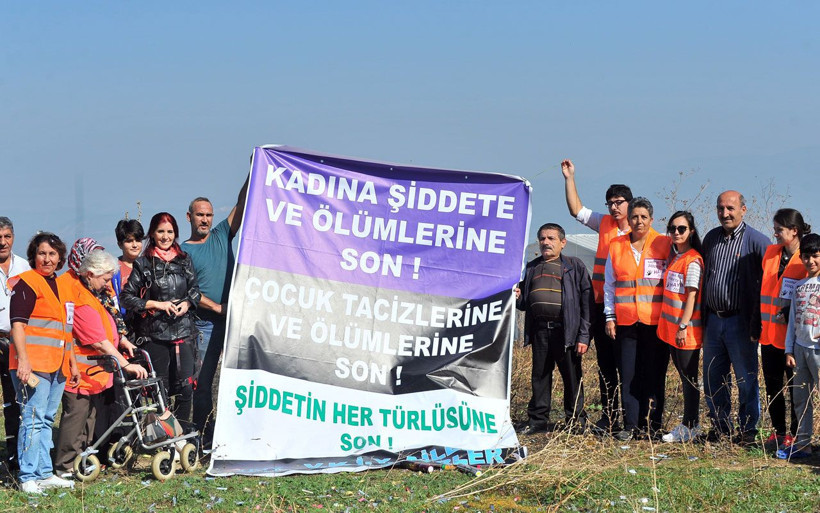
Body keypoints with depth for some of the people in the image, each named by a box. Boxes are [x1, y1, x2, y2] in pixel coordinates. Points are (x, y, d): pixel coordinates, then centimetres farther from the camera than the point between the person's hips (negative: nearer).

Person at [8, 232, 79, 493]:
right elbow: (17, 324, -13)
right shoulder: (26, 283, -6)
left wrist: (73, 363, 26)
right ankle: (28, 477, -7)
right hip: (33, 364, -8)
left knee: (46, 420, 13)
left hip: (58, 365, 8)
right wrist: (23, 359, -22)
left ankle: (44, 473, 20)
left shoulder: (64, 285, 18)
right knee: (33, 419, -9)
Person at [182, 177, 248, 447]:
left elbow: (241, 205, 4)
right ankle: (204, 435, 4)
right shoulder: (183, 251, 2)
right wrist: (216, 307, -15)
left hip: (233, 317, 3)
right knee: (203, 379, -1)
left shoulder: (221, 235, 13)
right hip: (205, 323, -3)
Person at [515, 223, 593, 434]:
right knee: (540, 375, 8)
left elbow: (586, 301, -2)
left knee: (572, 376, 0)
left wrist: (584, 336, -9)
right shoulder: (532, 268, 18)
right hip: (539, 330, 4)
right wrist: (517, 297, -1)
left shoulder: (574, 266, 4)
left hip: (565, 330, -4)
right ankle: (537, 420, 15)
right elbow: (525, 303, 25)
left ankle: (575, 420, 9)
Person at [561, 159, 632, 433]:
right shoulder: (604, 224, 11)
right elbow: (576, 209, 17)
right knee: (605, 362, 8)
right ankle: (608, 416, 14)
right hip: (602, 304, 5)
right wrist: (569, 178, 10)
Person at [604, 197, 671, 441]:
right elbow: (609, 285, 15)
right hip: (626, 321, 2)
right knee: (629, 375, 1)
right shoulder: (616, 246, 10)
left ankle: (651, 425, 8)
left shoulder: (664, 245, 3)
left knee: (654, 375, 1)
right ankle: (631, 425, 6)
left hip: (656, 321, -2)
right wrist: (610, 316, 8)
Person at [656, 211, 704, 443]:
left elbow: (692, 296, -16)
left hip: (687, 330, -8)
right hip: (671, 327, 8)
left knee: (689, 378, -1)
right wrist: (672, 326, 13)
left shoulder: (693, 261, -13)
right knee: (683, 376, 13)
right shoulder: (673, 257, 11)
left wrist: (683, 326, -18)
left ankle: (689, 428, 5)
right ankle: (690, 424, 21)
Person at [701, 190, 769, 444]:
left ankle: (748, 429, 11)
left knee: (746, 379, 2)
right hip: (713, 320, 6)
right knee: (713, 379, 11)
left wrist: (756, 325, -12)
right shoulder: (711, 238, 10)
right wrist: (702, 316, 13)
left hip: (740, 322, -6)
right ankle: (720, 426, 23)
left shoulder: (757, 241, -8)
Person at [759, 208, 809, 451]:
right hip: (769, 332, 6)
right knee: (772, 386, 12)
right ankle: (778, 431, 23)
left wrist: (789, 313, -17)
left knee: (795, 388, 4)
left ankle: (795, 434, 13)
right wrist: (758, 322, 10)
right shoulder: (770, 253, 9)